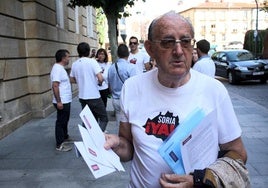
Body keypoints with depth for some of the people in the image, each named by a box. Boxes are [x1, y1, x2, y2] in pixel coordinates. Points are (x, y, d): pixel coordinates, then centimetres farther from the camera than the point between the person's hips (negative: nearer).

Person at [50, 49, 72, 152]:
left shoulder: (61, 68, 13)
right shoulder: (57, 68, -19)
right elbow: (55, 86, -25)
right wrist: (58, 101, -27)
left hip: (66, 101, 10)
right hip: (62, 102, -10)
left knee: (65, 120, 22)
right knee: (61, 122, -2)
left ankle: (65, 136, 38)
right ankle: (59, 145, 6)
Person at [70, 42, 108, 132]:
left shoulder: (74, 64, 4)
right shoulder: (92, 61, -12)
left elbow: (72, 80, 15)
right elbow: (100, 78, -19)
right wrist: (99, 82, 1)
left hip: (82, 97, 6)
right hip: (94, 96, -6)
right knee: (104, 118, 3)